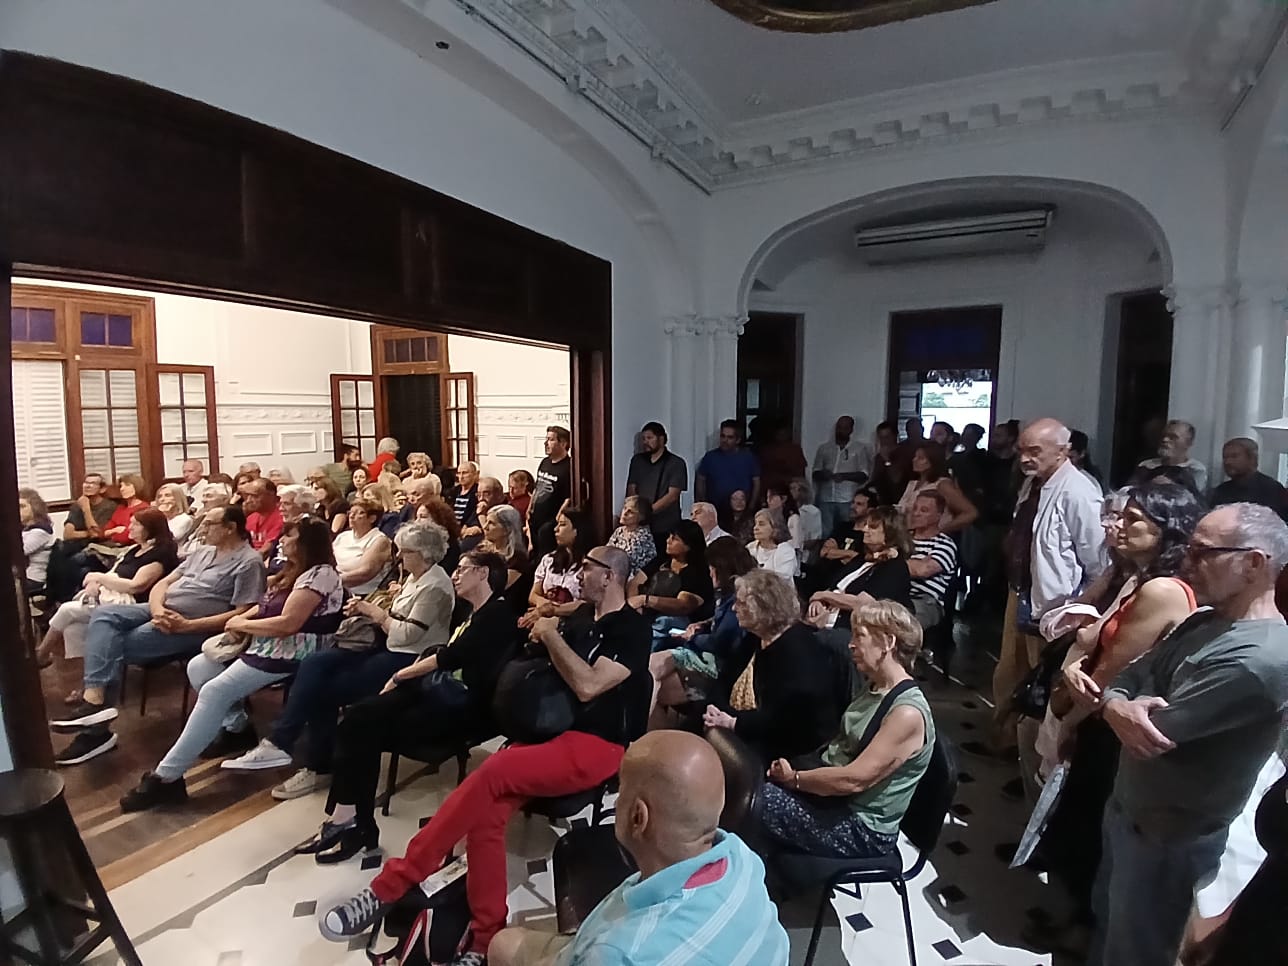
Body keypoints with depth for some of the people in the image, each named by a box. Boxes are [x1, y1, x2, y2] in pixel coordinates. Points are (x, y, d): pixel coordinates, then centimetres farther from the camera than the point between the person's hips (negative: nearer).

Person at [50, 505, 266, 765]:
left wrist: (186, 626, -21)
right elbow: (164, 583, 14)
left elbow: (241, 615, -18)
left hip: (192, 627, -8)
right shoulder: (204, 552, 19)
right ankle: (94, 700, -24)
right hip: (162, 611, 8)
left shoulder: (249, 562, -10)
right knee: (104, 615, -13)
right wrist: (157, 609, -8)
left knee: (115, 647, -16)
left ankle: (95, 729, -6)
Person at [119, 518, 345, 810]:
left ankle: (166, 777, -14)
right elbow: (265, 607, 21)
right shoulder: (295, 570, 16)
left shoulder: (320, 574, -19)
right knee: (198, 667, 5)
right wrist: (241, 619, -1)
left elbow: (287, 624, -24)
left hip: (289, 655, -11)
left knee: (214, 691, -20)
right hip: (265, 646, 11)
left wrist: (241, 624, -10)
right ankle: (237, 728, 15)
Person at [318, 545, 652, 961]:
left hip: (596, 747, -7)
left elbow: (587, 686, -18)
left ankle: (387, 887, -18)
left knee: (490, 774, -26)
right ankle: (485, 938, -11)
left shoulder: (633, 629, -6)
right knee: (487, 809, -18)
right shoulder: (586, 625, 20)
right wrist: (545, 636, 8)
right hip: (555, 733, 8)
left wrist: (551, 635, -8)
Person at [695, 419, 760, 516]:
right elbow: (700, 481, 8)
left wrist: (751, 508, -3)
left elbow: (757, 483, 4)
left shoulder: (749, 457, 1)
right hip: (714, 511, 1)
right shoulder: (710, 456, 3)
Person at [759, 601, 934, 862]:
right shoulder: (873, 688, 4)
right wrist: (793, 769, -4)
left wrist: (793, 779, -13)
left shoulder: (907, 713, -25)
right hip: (833, 794, 9)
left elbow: (853, 780, -26)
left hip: (862, 829, -8)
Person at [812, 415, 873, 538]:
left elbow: (864, 475, 1)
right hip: (826, 499, 2)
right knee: (825, 533, -1)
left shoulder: (859, 448, 5)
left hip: (848, 500, -2)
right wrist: (822, 474, -11)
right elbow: (815, 473, 13)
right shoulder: (824, 448, 13)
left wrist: (844, 476, -14)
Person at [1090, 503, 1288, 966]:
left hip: (1167, 836, -8)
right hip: (1130, 807, 8)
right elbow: (1134, 674, 2)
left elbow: (1156, 732, -30)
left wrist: (1110, 703, -9)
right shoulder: (1207, 622, 1)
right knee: (1108, 924, 29)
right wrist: (1117, 702, -20)